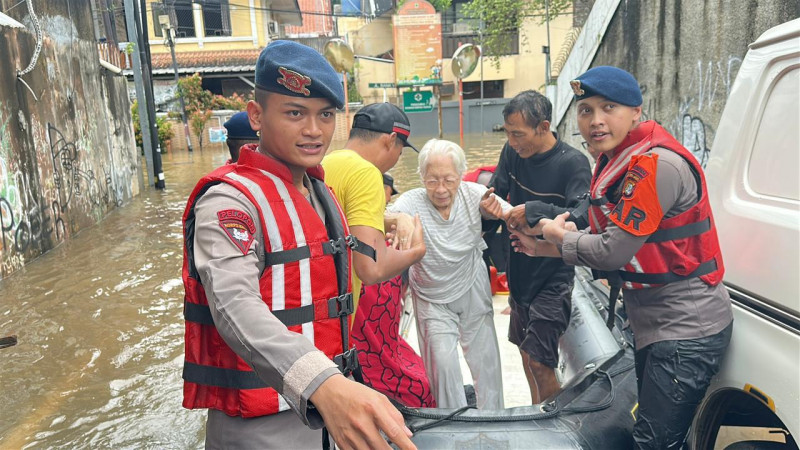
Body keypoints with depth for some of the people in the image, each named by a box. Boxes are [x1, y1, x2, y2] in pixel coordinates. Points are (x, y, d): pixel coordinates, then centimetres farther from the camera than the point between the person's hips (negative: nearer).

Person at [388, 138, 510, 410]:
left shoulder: (473, 193, -15)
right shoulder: (412, 201, -22)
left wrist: (498, 209, -40)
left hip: (473, 292, 2)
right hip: (433, 299, -2)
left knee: (486, 359, 11)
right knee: (443, 361, -7)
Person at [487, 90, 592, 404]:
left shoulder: (573, 163, -18)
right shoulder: (512, 152, -1)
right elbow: (496, 190, 6)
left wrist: (533, 210, -34)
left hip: (554, 276, -7)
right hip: (520, 271, 7)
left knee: (537, 360, -8)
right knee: (525, 348, 19)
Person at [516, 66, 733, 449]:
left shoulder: (658, 164, -22)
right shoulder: (616, 161, 8)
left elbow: (613, 251, -24)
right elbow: (615, 240, 9)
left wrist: (559, 236, -8)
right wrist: (548, 245, 2)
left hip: (686, 330, -10)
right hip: (654, 326, 10)